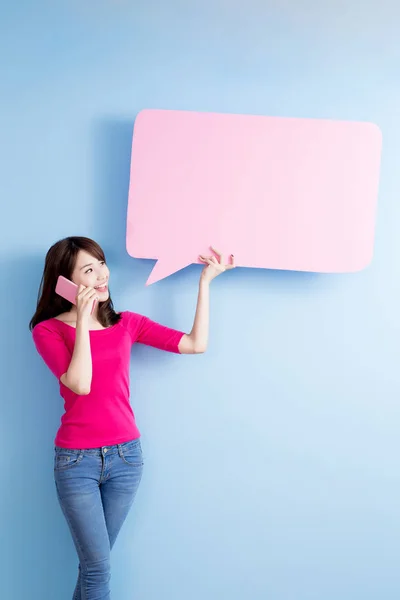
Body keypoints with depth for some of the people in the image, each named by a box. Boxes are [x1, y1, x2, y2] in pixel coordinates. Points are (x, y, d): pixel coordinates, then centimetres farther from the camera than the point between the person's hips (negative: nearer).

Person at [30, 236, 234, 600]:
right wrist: (83, 321, -19)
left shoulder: (126, 323, 4)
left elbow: (196, 344, -1)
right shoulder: (48, 330, -5)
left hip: (126, 456, 3)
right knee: (98, 567, 0)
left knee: (94, 561, 13)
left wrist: (205, 282, -2)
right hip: (76, 461, -3)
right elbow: (80, 384, -20)